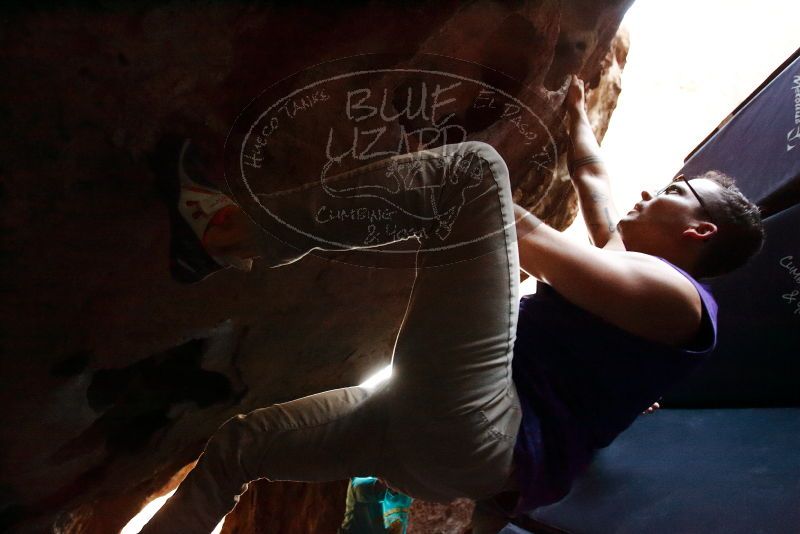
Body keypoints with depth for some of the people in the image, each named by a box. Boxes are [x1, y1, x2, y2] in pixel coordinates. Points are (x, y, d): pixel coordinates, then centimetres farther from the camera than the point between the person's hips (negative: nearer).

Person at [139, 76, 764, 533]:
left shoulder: (676, 296, 1)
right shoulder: (633, 276, 28)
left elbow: (530, 237, -9)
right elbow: (591, 176, 40)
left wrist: (470, 193, 3)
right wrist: (577, 115, 53)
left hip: (474, 433, -10)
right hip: (434, 433, 10)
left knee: (474, 165, -16)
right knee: (237, 443, 16)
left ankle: (250, 234, -9)